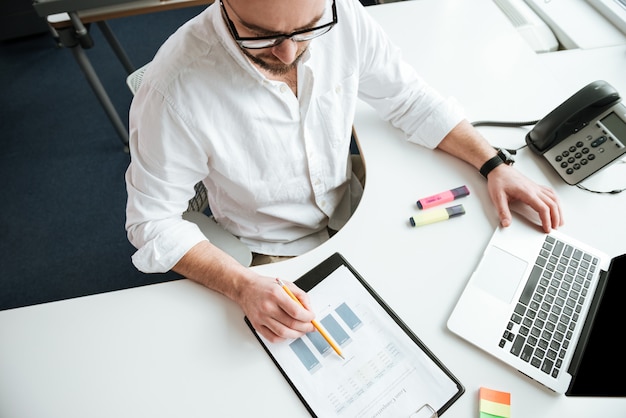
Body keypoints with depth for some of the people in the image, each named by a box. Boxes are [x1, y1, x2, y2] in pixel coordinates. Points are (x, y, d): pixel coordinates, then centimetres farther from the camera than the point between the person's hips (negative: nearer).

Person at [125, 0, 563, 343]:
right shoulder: (175, 91, -31)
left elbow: (411, 99, -4)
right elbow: (153, 221, -19)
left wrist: (494, 165, -10)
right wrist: (243, 286, -33)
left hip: (354, 212, 4)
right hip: (276, 254, -3)